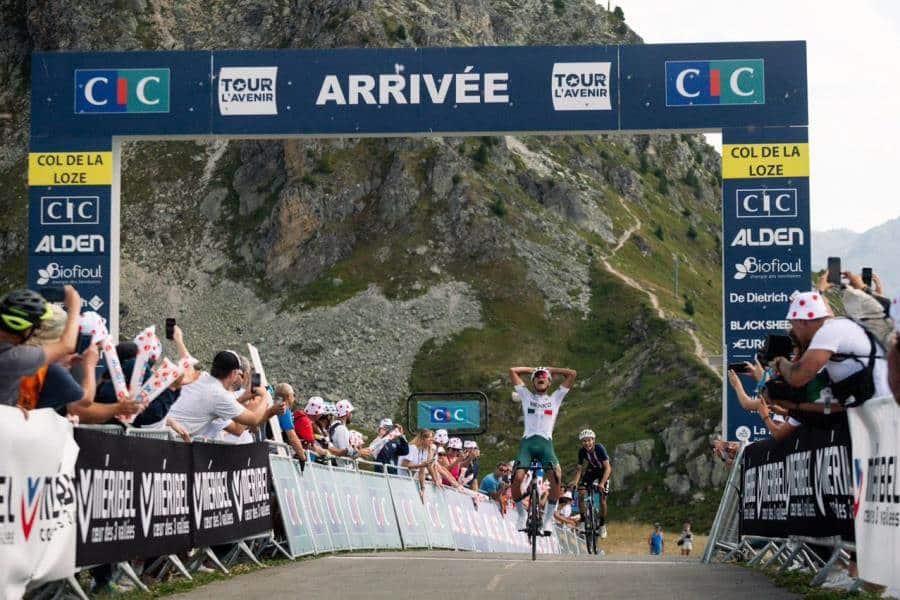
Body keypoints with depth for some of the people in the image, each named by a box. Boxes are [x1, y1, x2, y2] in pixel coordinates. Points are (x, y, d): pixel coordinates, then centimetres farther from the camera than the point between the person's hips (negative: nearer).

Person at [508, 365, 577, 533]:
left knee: (556, 477, -25)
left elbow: (572, 374, 20)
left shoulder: (555, 398, 22)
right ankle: (522, 514, -1)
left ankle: (548, 518, -11)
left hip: (545, 443, 0)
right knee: (518, 477, -23)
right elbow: (513, 371, 21)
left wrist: (551, 370, 27)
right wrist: (532, 369, 28)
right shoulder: (527, 396, 22)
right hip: (527, 442, 0)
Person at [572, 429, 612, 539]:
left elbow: (608, 468, -33)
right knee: (581, 493, -16)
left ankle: (602, 525, 8)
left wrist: (602, 483, -44)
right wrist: (575, 482, -28)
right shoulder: (582, 451, -20)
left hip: (603, 471, -3)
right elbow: (579, 468, -11)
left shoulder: (600, 448, -31)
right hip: (591, 470, 3)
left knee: (602, 498, -10)